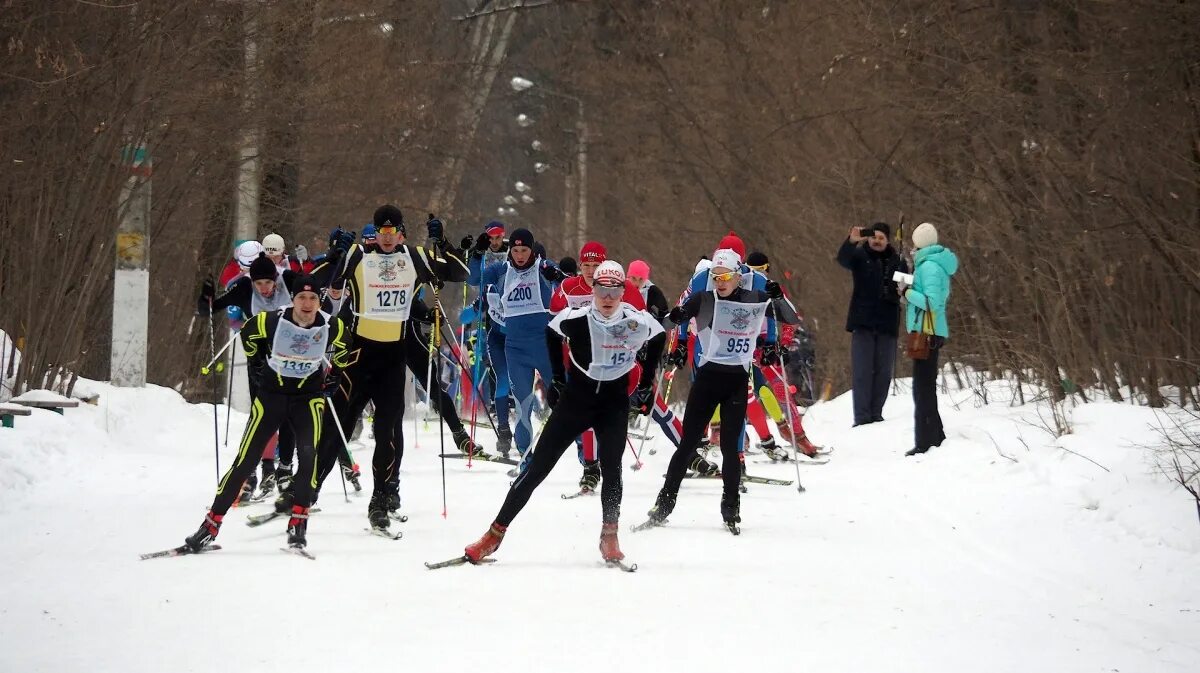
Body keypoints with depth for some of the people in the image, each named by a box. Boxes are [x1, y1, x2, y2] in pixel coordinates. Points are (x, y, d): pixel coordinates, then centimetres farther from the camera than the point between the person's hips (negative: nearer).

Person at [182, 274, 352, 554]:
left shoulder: (332, 327, -12)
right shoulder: (272, 321, -17)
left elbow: (343, 344, 13)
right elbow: (248, 334, 6)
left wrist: (334, 374, 13)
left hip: (309, 396, 1)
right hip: (271, 394, -1)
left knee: (309, 457, -22)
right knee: (245, 460, -5)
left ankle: (298, 523, -13)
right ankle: (211, 525, 0)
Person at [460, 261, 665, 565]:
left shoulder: (638, 322, -15)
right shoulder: (574, 319, -17)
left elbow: (658, 337, 8)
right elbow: (551, 332, 7)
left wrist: (646, 378, 9)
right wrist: (558, 376, 9)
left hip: (614, 403, 0)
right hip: (575, 399, 0)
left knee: (611, 468, -17)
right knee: (537, 467, 0)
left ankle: (609, 538, -4)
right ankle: (495, 534, 5)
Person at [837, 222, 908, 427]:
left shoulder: (897, 261, 8)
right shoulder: (859, 256, 1)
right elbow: (842, 259, -20)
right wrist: (851, 241, -40)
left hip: (888, 324, 3)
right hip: (863, 322, -3)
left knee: (884, 372, 6)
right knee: (861, 370, -5)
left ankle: (876, 414, 14)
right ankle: (862, 417, -6)